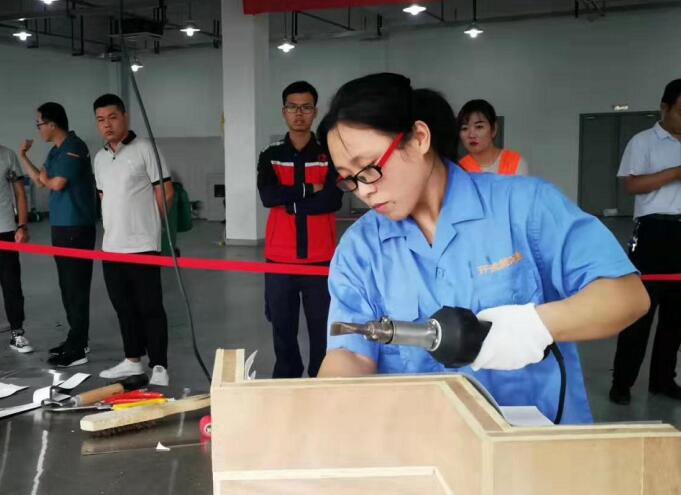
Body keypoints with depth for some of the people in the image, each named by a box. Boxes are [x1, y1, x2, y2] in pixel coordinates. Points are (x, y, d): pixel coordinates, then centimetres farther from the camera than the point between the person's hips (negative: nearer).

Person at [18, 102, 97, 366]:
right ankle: (76, 339, 23)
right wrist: (23, 156, 17)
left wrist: (46, 178, 4)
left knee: (76, 288, -6)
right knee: (68, 286, 14)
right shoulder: (55, 151, 16)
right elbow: (40, 181, 19)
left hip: (76, 227, -10)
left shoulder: (74, 147, -13)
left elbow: (57, 184, -17)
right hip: (60, 226, 10)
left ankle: (77, 349, -2)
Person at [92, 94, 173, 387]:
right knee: (123, 307, 14)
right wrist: (114, 227, 13)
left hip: (142, 245, -7)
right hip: (111, 246, 7)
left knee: (150, 308, -2)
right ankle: (132, 360, 26)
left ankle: (159, 367, 5)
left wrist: (148, 222, 4)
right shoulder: (100, 158, 14)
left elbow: (166, 192, -6)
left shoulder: (144, 148, -6)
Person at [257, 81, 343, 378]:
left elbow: (332, 200, -12)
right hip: (279, 259, 2)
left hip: (320, 258, -1)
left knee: (323, 329, 2)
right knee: (283, 329, 8)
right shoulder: (270, 157, 8)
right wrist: (310, 190, -10)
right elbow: (268, 196, -11)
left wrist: (290, 200, -9)